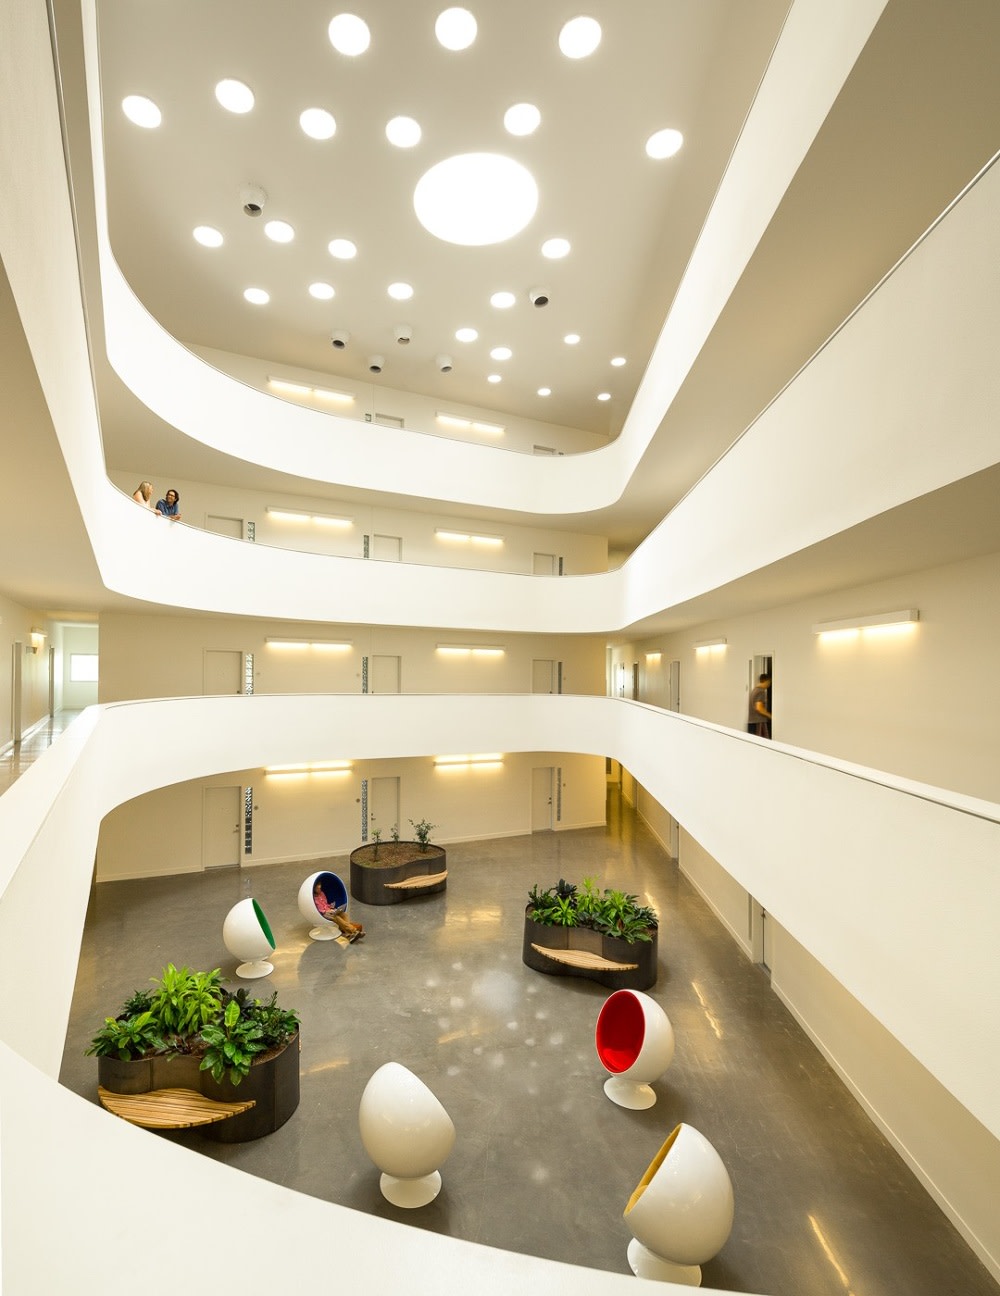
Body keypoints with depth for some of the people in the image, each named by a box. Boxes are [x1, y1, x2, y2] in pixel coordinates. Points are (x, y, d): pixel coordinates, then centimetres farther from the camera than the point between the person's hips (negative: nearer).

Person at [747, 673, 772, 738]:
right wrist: (770, 716, -11)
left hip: (751, 721, 9)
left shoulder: (753, 690, 15)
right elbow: (759, 708, -22)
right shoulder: (761, 691, -12)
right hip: (759, 722, -9)